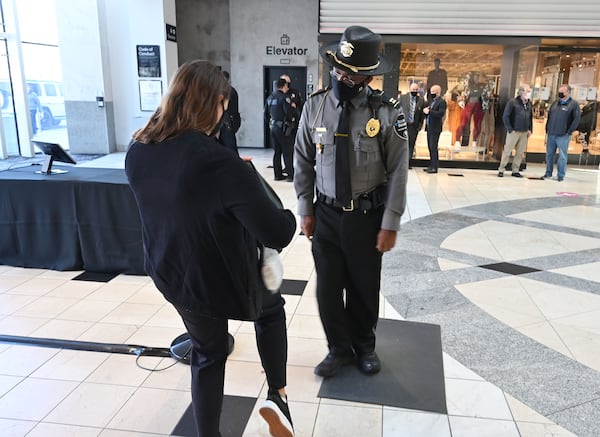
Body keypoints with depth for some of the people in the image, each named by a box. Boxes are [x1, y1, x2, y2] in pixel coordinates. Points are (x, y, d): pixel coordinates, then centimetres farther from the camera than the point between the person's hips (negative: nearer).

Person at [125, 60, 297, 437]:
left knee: (207, 354, 27)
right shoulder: (222, 164, -30)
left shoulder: (138, 152, -8)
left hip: (171, 277, 5)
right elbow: (277, 234, -26)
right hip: (225, 281, -5)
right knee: (271, 309, 29)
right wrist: (290, 218, -2)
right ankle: (277, 396, 21)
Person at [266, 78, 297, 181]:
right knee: (287, 152, -2)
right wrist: (293, 108, -2)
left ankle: (278, 174, 15)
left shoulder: (270, 97, 11)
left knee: (277, 151, 13)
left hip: (273, 127, 7)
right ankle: (291, 175, 0)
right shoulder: (284, 97, -13)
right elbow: (289, 113, -21)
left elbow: (266, 113, 17)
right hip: (283, 127, -7)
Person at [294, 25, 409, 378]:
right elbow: (304, 163, 3)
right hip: (326, 215, 2)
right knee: (328, 288, 9)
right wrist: (306, 210, 2)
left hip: (367, 216, -1)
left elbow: (398, 172, -8)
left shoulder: (387, 111, -11)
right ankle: (339, 349, 33)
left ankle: (364, 346, 40)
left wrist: (390, 224, -9)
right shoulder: (315, 106, -3)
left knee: (365, 288, 15)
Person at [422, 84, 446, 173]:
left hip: (435, 129, -9)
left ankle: (434, 167, -3)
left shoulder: (441, 102, -10)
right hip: (429, 128, 9)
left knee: (433, 148, -7)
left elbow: (440, 113, -23)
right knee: (430, 148, 12)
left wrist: (429, 111, -22)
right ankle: (431, 165, 19)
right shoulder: (432, 101, 17)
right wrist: (425, 110, -1)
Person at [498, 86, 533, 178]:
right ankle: (501, 169, 5)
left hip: (524, 132, 6)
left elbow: (530, 117, 19)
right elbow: (505, 116, -9)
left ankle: (515, 170, 16)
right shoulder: (512, 102, -7)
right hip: (514, 131, -6)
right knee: (507, 151, -2)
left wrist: (530, 129, 11)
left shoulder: (529, 104, 12)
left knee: (520, 152, 7)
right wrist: (510, 129, -12)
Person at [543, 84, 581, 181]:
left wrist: (569, 132, -11)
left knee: (562, 156, 0)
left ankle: (560, 175, 8)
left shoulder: (574, 104, -3)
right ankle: (548, 173, 21)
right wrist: (547, 129, 11)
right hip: (551, 134, 5)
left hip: (563, 136, -5)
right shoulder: (555, 103, 13)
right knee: (549, 154, 10)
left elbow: (576, 119, -7)